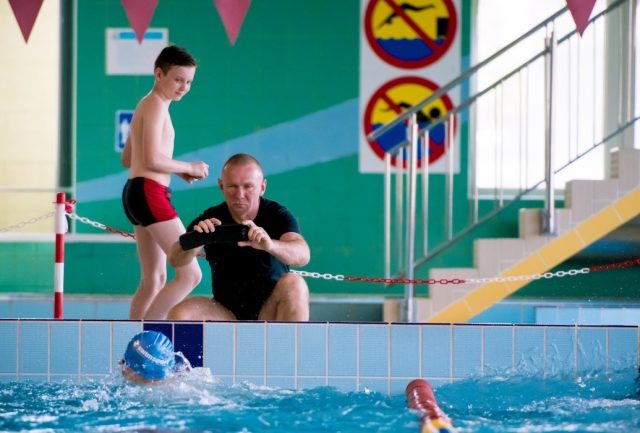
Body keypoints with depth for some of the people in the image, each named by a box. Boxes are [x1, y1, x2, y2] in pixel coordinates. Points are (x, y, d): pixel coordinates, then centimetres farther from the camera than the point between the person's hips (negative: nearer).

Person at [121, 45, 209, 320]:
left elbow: (127, 159, 26)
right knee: (190, 274, -14)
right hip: (149, 193, -11)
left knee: (154, 280, 14)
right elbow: (152, 159, -19)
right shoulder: (156, 104, -9)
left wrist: (176, 170, 17)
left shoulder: (145, 105, 21)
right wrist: (189, 167, -5)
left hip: (135, 193, 11)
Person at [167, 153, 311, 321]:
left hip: (270, 313, -1)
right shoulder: (211, 221, -6)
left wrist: (269, 245, -50)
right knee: (179, 315, -26)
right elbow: (176, 259, -21)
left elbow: (302, 255, -28)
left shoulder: (276, 214, -9)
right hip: (227, 312, 1)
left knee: (294, 284, -32)